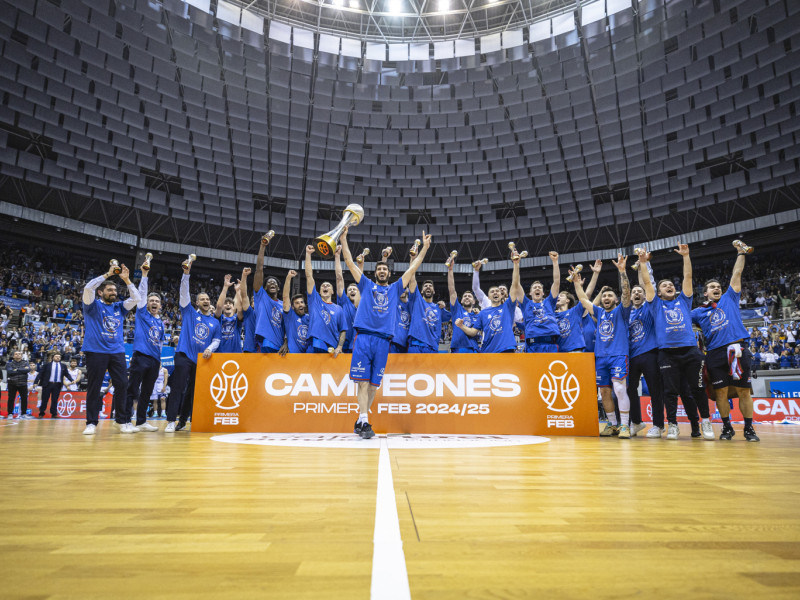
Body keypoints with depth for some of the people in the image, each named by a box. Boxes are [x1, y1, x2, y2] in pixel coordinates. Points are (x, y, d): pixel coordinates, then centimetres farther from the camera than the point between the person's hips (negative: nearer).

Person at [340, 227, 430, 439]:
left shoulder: (395, 288, 21)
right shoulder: (366, 285, 17)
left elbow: (412, 268, 19)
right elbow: (350, 263, 15)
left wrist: (425, 247, 17)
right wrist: (343, 240, 11)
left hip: (383, 340, 2)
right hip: (363, 337, -2)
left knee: (374, 383, 3)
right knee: (363, 381, -11)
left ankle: (360, 421, 12)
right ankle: (364, 421, -13)